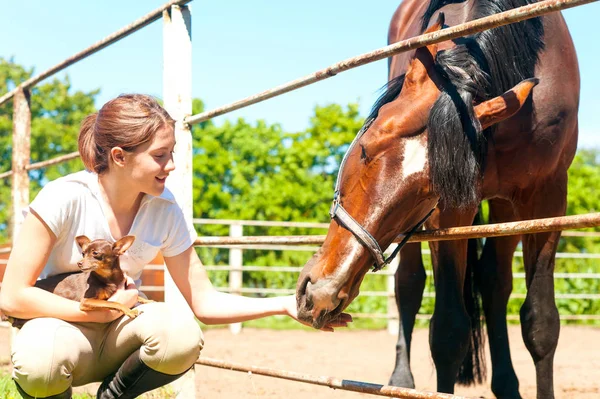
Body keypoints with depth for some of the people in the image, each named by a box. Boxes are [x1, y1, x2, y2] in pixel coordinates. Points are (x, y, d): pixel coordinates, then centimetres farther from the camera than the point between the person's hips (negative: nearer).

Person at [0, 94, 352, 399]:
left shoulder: (165, 210, -8)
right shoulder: (65, 198, -21)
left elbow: (205, 303, -6)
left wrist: (286, 305, -18)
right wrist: (102, 311, -20)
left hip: (116, 332, 4)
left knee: (183, 338, -30)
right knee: (39, 363, -40)